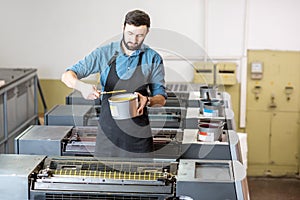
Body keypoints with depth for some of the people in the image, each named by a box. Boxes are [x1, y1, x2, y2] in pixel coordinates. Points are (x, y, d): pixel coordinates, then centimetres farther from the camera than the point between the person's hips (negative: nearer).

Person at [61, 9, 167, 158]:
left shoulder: (153, 59, 0)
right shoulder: (104, 53, -1)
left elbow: (161, 98, 6)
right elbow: (67, 76, -3)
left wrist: (148, 100, -17)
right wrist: (81, 86, -25)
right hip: (108, 132, 0)